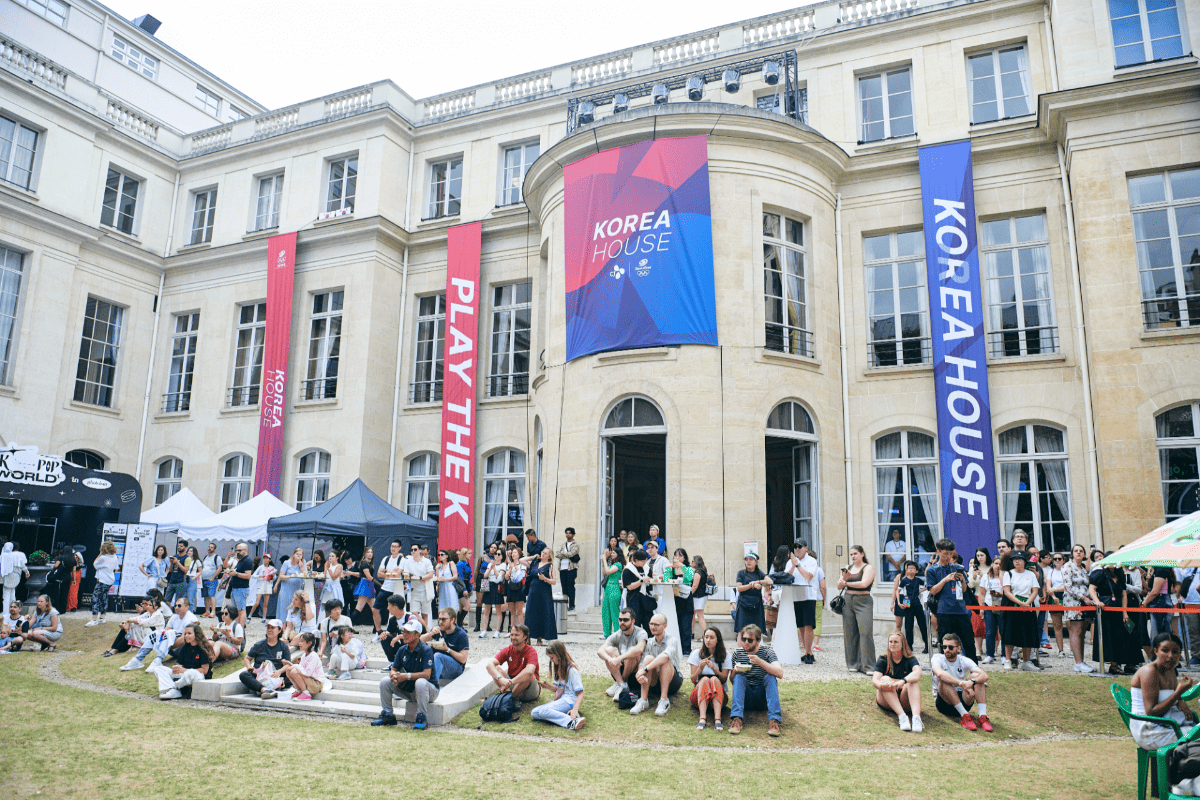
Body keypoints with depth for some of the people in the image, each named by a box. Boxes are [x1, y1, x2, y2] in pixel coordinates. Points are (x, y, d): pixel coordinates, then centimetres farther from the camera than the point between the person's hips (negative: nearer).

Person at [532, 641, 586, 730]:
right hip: (559, 700, 9)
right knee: (534, 713, -12)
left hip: (569, 700, -9)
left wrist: (575, 709, -30)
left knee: (543, 711, -32)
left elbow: (580, 693, -15)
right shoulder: (558, 668, 18)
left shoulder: (571, 670, -9)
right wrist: (548, 686, 4)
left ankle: (572, 722, -43)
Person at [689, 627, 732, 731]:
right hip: (698, 693, 0)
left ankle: (717, 718, -50)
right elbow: (693, 680, 2)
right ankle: (702, 718, -51)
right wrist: (700, 668, -17)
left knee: (714, 679, -32)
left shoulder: (726, 656, 8)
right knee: (704, 679, -32)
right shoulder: (697, 653, 7)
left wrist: (714, 668, -18)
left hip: (719, 693, 0)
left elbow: (724, 679, -2)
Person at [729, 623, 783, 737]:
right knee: (739, 677, -25)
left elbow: (780, 674, -23)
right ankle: (736, 719, -37)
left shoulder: (767, 651, -7)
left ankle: (774, 720, -37)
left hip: (763, 697, -1)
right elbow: (732, 681, 4)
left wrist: (760, 662, -35)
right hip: (745, 697, 2)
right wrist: (735, 672, -19)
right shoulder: (737, 653, -1)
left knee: (770, 677, -27)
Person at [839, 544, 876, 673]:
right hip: (848, 601, 5)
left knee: (865, 633, -11)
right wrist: (844, 578, -9)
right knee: (850, 633, 3)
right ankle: (852, 664, 11)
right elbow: (839, 586, 13)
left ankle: (867, 666, -7)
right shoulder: (848, 568, 16)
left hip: (863, 602, -5)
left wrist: (846, 582, -4)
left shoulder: (868, 568, 0)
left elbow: (864, 584, -15)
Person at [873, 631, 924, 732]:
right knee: (885, 679, -27)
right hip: (886, 701, 0)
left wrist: (903, 681, -42)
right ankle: (902, 716, -44)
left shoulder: (910, 659, 2)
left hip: (905, 702, 0)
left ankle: (916, 717, -48)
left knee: (913, 682, -26)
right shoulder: (883, 660, 4)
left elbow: (918, 672, -22)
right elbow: (874, 680, -12)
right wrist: (881, 685, -38)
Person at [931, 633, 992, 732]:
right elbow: (940, 674, -33)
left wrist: (971, 682, -40)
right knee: (945, 680, -32)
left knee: (976, 676, -20)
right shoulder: (937, 658, -7)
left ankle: (983, 717, -30)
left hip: (963, 700, 3)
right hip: (944, 702, -3)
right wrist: (961, 683, -46)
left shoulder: (964, 661, 0)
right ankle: (964, 716, -35)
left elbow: (985, 676, -18)